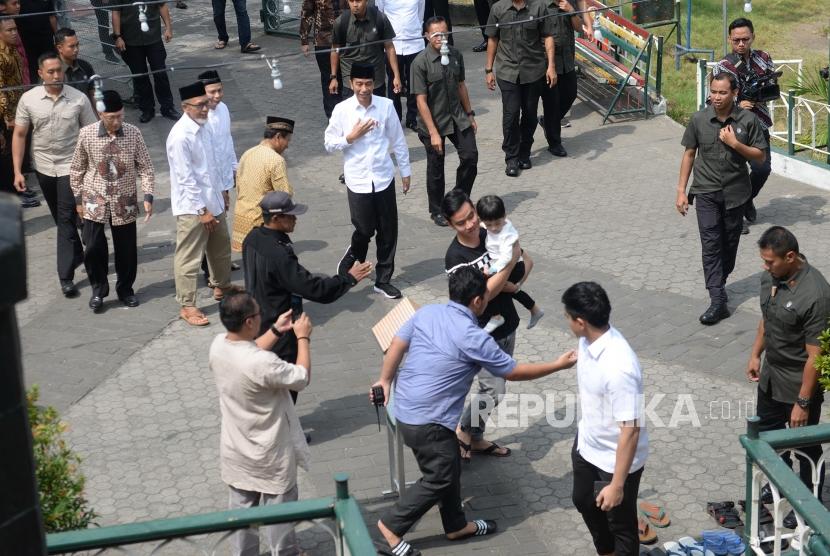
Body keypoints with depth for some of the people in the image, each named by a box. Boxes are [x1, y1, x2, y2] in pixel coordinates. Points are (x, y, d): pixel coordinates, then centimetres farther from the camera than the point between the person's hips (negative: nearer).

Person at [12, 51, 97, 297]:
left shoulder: (78, 99, -10)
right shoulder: (28, 99, -5)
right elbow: (19, 135, 0)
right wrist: (17, 171, -4)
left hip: (70, 167, -3)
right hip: (44, 167, 3)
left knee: (67, 220, -7)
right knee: (61, 219, 18)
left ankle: (66, 276, -5)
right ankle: (77, 254, 40)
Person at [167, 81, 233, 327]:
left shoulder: (202, 125, 4)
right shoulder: (180, 136, -23)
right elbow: (186, 178, -22)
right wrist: (202, 211, -19)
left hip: (211, 200, 9)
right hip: (191, 208, -9)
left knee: (221, 247, 25)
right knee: (189, 259, 0)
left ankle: (221, 287, 46)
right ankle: (187, 306, 10)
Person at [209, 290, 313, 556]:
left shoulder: (218, 345, -12)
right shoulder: (262, 364, -36)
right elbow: (302, 378, -19)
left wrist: (276, 330, 7)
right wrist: (303, 338, -9)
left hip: (235, 451, 7)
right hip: (269, 455, -7)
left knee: (240, 509, 23)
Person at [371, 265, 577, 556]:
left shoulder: (427, 312, 0)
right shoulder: (474, 338, -20)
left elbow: (397, 344, 8)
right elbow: (514, 372, -9)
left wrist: (385, 381, 24)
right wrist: (558, 365, 3)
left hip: (406, 408, 9)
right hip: (427, 421, -9)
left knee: (449, 469, 21)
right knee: (438, 479, 6)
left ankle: (456, 525, 35)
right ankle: (391, 525, 13)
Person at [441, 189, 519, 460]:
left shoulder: (492, 235, -5)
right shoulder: (455, 257, -23)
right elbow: (483, 294, -27)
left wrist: (508, 283, -14)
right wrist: (510, 263, -26)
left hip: (507, 325, 6)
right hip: (483, 334, -6)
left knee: (493, 386, 16)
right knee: (493, 391, -5)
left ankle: (475, 438, 33)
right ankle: (462, 431, 18)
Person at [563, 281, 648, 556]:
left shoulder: (619, 367, -37)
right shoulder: (589, 340, -10)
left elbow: (631, 429, -32)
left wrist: (617, 484, -26)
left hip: (616, 457, -9)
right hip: (586, 444, 9)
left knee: (620, 523, 14)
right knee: (584, 502, 30)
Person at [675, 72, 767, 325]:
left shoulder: (748, 120, -7)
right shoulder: (699, 119, -5)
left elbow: (759, 155, -2)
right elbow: (689, 154, 4)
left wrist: (735, 144, -19)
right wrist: (681, 190, 2)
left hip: (735, 191, 1)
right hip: (706, 191, -1)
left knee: (729, 242, 12)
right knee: (710, 243, -9)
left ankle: (719, 283, 35)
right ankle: (718, 301, -11)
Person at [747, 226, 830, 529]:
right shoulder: (771, 277, -8)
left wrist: (803, 402, -23)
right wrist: (756, 354, 13)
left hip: (799, 384, -8)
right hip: (771, 376, 8)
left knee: (805, 446, 12)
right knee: (767, 431, 26)